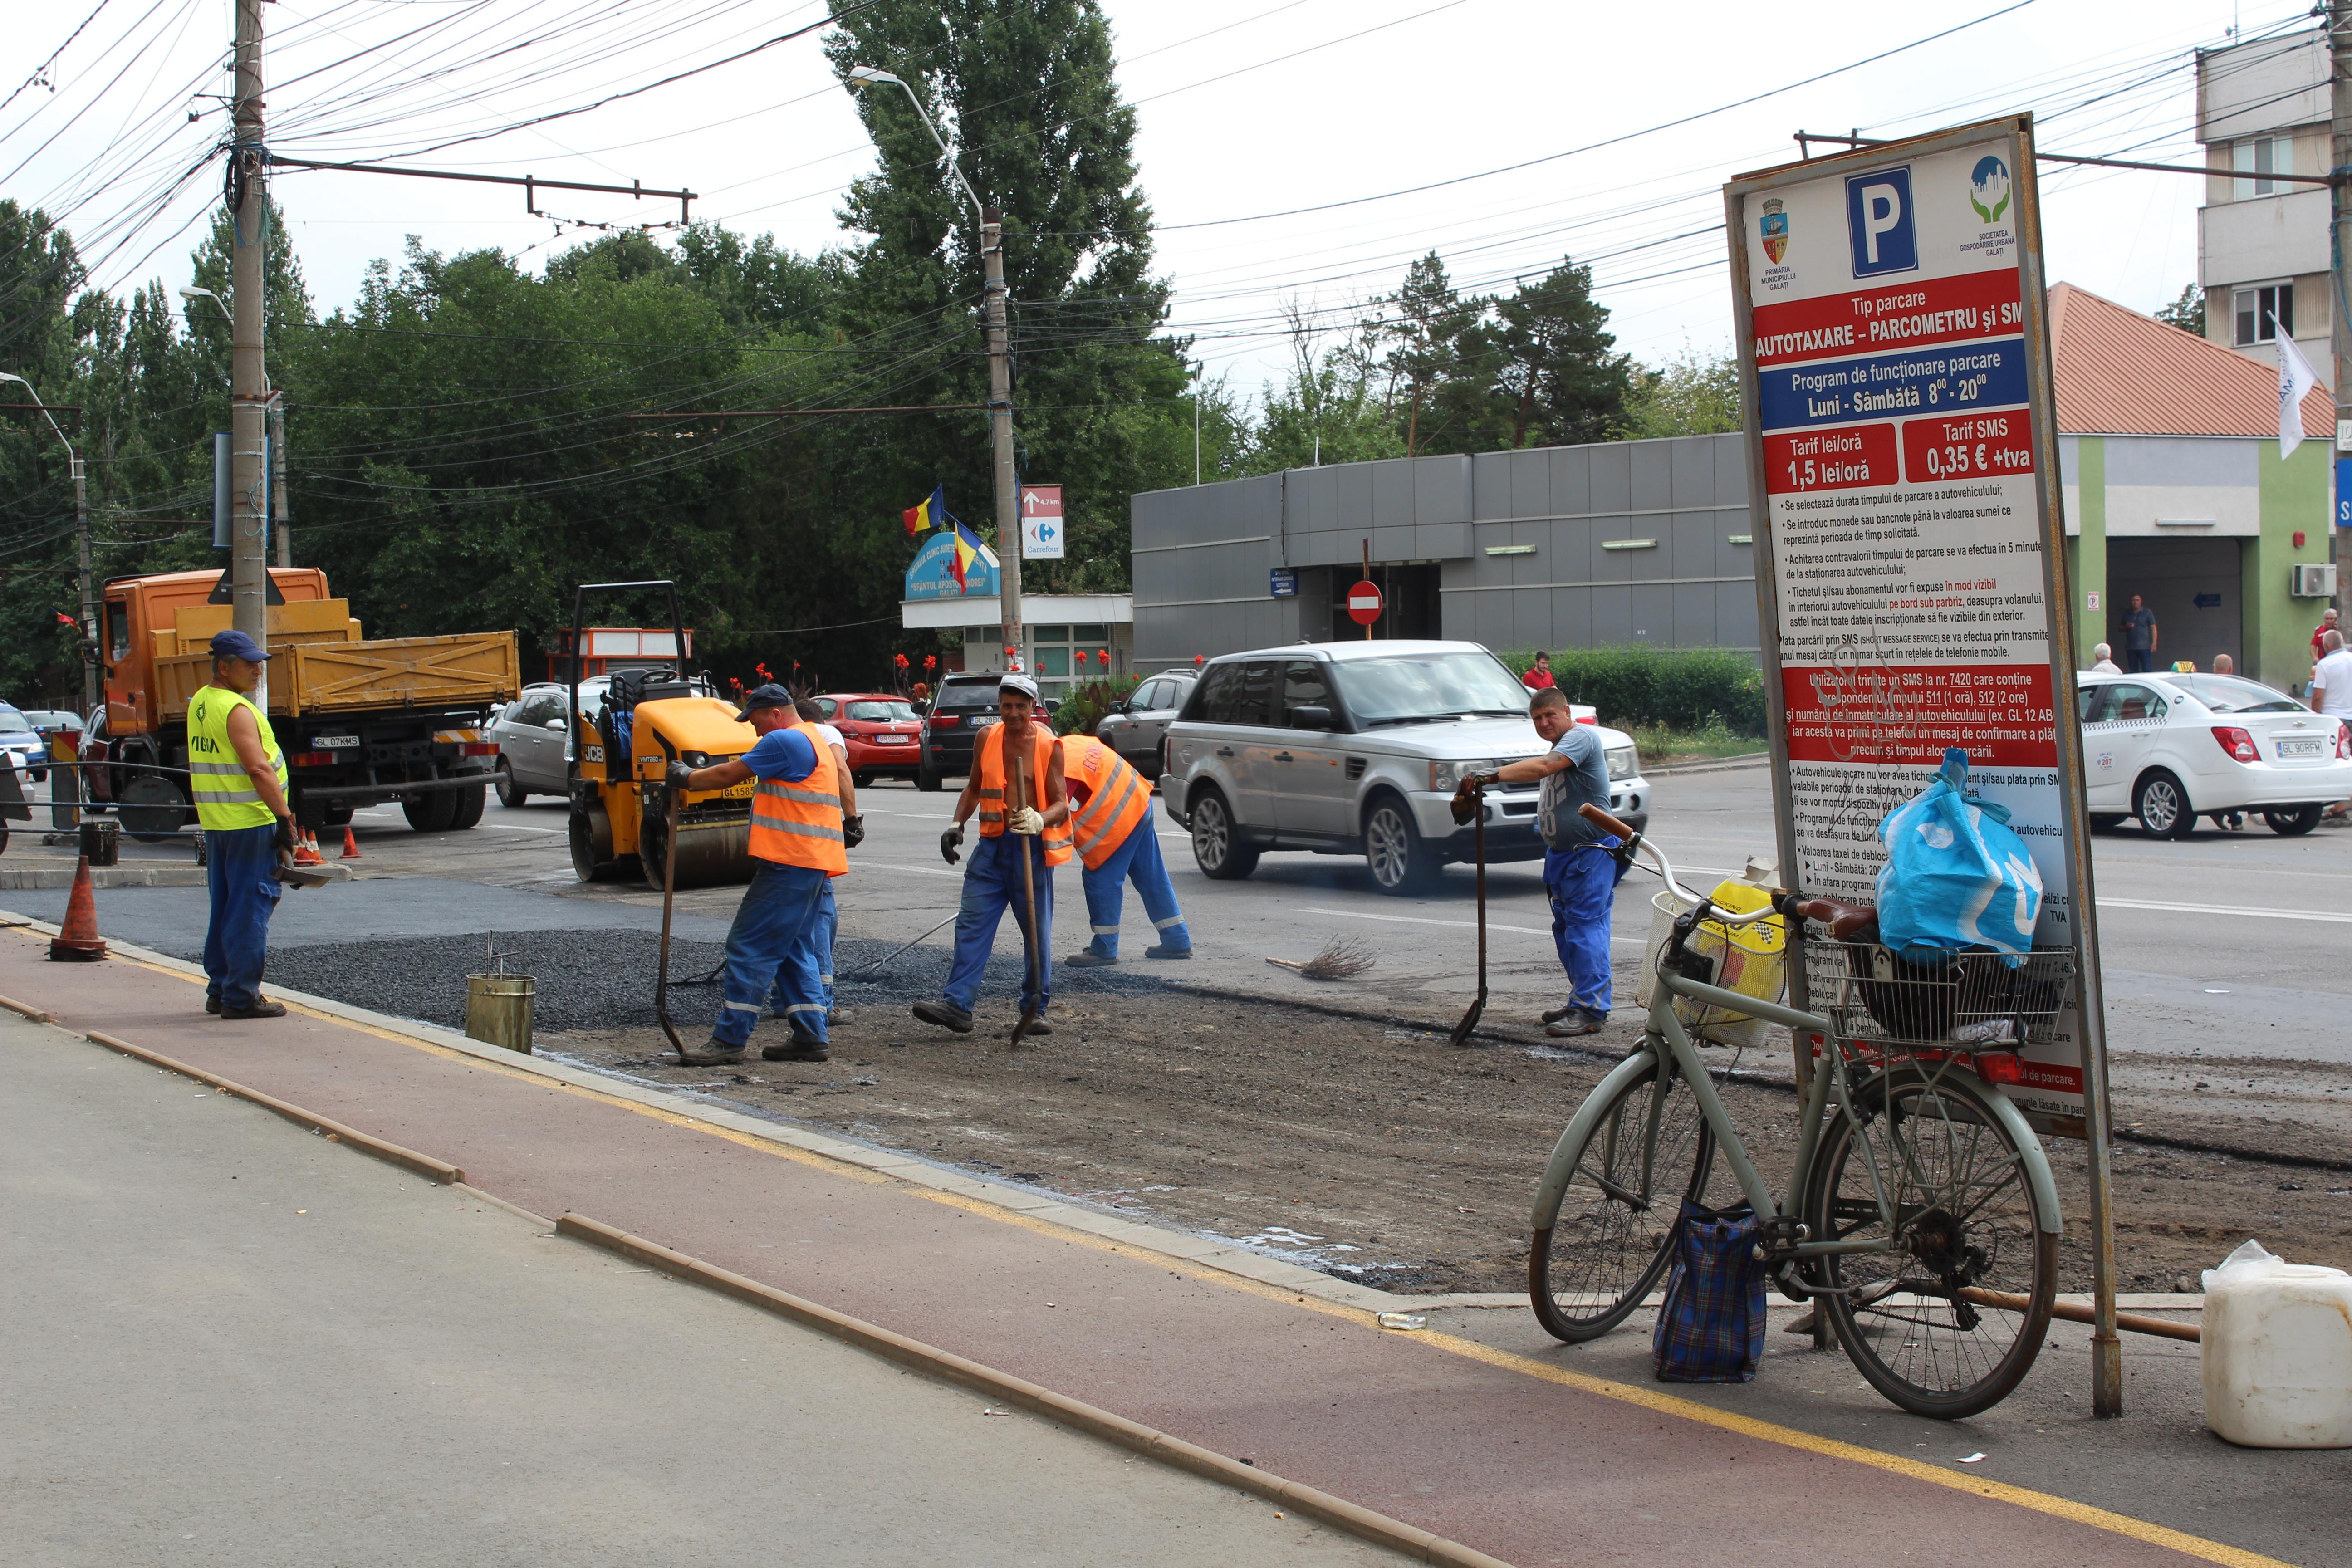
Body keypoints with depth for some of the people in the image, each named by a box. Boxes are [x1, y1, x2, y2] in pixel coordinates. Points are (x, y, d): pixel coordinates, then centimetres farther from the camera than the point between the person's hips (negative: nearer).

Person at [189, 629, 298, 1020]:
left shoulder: (199, 704, 13)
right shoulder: (236, 710, -16)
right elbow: (259, 770, -23)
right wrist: (284, 817, -23)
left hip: (215, 822, 9)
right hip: (250, 823, -9)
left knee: (224, 908, 15)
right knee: (250, 909, -5)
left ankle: (219, 990, 21)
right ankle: (242, 997, -5)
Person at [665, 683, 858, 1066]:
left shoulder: (785, 741, -12)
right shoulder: (813, 742, 22)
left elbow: (731, 775, -9)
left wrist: (686, 778, 5)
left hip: (789, 865, -11)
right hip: (813, 866, 11)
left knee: (750, 946, -8)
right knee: (792, 950, 14)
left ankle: (729, 1040, -9)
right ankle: (810, 1038, 12)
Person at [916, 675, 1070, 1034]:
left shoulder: (1048, 746, -4)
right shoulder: (986, 739, 7)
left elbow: (1061, 803, -6)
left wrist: (1038, 820, -26)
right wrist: (957, 825, 8)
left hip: (1032, 847, -3)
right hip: (992, 845, 3)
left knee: (1037, 932, 4)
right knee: (972, 925, -6)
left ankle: (1035, 1010, 13)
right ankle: (957, 1005, -10)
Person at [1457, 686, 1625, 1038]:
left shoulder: (1581, 736, -14)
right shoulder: (1560, 748, 19)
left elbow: (1543, 767, -29)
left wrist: (1492, 776, -35)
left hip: (1592, 851, -10)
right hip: (1563, 852, 10)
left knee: (1586, 928, -12)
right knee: (1566, 929, 12)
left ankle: (1591, 1010, -13)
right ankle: (1580, 1001, 19)